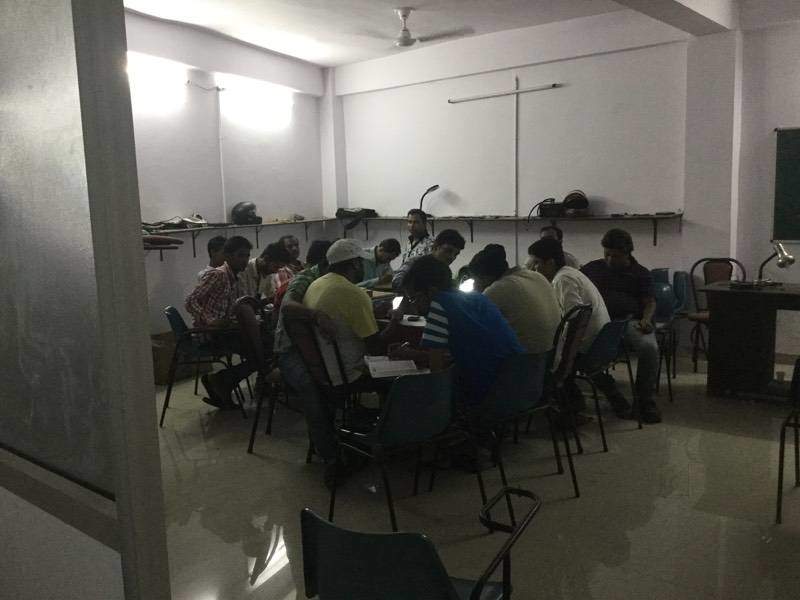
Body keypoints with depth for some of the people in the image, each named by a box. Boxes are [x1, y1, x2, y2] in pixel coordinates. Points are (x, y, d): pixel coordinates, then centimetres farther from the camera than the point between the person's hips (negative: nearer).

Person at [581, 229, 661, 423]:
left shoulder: (641, 274, 17)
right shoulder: (592, 268, 20)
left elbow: (649, 302, 11)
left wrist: (646, 319, -10)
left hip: (631, 320, -1)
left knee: (649, 347, -33)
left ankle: (645, 399, -10)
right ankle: (611, 393, -12)